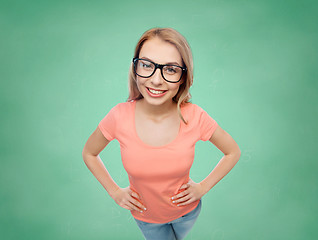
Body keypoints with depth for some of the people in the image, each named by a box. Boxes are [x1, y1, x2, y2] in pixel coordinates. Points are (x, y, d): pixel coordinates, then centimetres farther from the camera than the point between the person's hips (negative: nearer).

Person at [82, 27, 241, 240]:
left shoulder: (194, 117, -27)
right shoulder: (120, 116, -26)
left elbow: (233, 152, -8)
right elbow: (89, 154, -6)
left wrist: (203, 187, -11)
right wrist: (115, 192, -8)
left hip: (187, 210, 1)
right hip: (145, 215, -1)